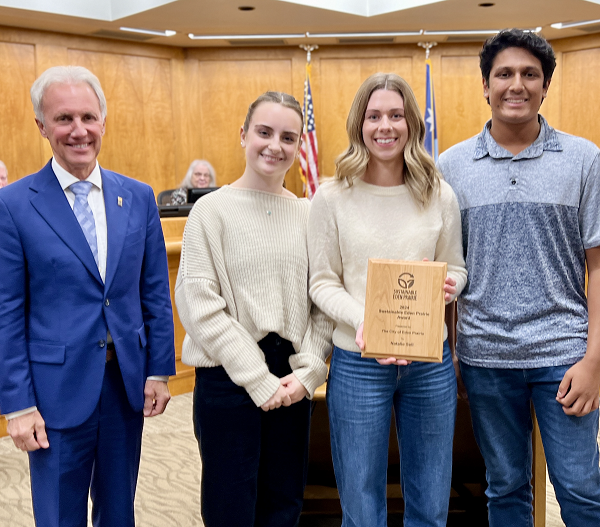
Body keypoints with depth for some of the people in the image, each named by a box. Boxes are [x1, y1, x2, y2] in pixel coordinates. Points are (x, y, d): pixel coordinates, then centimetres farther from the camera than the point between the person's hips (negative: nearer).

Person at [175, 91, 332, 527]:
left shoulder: (309, 214, 5)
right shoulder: (213, 210, -5)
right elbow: (199, 303, -11)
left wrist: (308, 371, -8)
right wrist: (258, 379, -12)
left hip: (292, 382, 4)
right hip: (228, 379, -3)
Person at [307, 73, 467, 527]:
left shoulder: (439, 196, 2)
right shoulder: (332, 197, -4)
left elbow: (456, 267, 11)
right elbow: (322, 282, -3)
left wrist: (450, 285, -13)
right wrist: (361, 321, -20)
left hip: (430, 362, 2)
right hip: (357, 363, -2)